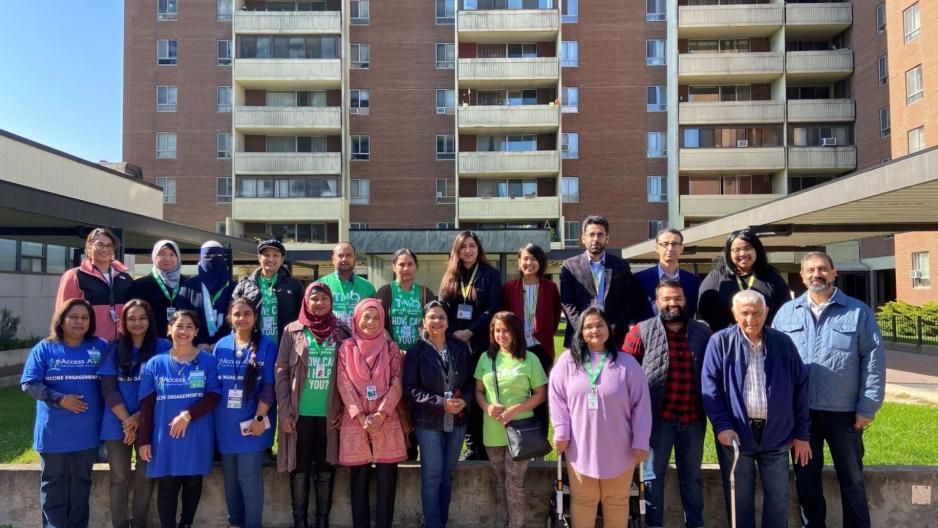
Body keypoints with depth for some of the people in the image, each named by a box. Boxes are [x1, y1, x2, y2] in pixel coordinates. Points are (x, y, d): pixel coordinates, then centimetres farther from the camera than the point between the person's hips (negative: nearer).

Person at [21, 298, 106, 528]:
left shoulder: (100, 347, 1)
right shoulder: (44, 348, -2)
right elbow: (29, 384, -6)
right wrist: (60, 399, -18)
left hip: (88, 431, 1)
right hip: (54, 432, -1)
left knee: (81, 482, 14)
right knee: (54, 483, 10)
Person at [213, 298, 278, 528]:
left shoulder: (267, 346, -5)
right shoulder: (221, 346, 6)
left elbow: (269, 386, -9)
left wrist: (259, 418, -14)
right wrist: (213, 418, 6)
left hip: (252, 423, -4)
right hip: (225, 423, 4)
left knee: (249, 477, -3)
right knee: (230, 476, 15)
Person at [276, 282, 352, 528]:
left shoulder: (342, 332, 3)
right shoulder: (292, 331, 1)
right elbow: (281, 372, 0)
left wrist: (344, 409, -2)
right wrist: (284, 412, -6)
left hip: (330, 414, 1)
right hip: (300, 413, 0)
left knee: (326, 469, 8)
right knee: (299, 469, 7)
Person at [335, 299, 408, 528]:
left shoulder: (390, 348, 5)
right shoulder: (346, 348, 5)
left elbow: (396, 384, 0)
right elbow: (344, 385, -2)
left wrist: (380, 415, -12)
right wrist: (361, 417, -11)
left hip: (386, 421, 0)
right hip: (355, 422, 0)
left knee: (387, 478, 2)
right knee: (359, 478, 7)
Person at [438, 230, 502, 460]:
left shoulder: (490, 275, 3)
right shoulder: (450, 277, 14)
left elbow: (492, 310, -6)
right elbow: (442, 310, 8)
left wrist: (469, 332, -13)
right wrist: (452, 335, -6)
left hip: (481, 344, -3)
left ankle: (484, 445, 6)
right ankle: (471, 445, 13)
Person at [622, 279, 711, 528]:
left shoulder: (702, 332, 6)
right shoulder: (642, 331, -3)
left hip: (693, 418, 3)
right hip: (657, 417, -2)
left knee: (692, 475, 16)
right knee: (653, 475, 8)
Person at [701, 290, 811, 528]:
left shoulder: (783, 343, 3)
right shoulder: (720, 342, -4)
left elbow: (800, 387, 7)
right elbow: (710, 386, -7)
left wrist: (802, 433, 5)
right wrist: (722, 425, -16)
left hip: (776, 434, 2)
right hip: (736, 434, -2)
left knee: (778, 498, 12)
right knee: (740, 500, 10)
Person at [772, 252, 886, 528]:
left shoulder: (858, 311, 0)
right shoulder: (786, 313, 5)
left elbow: (874, 359, -3)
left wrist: (868, 407, -8)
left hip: (844, 411, -2)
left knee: (852, 479, 11)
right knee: (806, 478, 12)